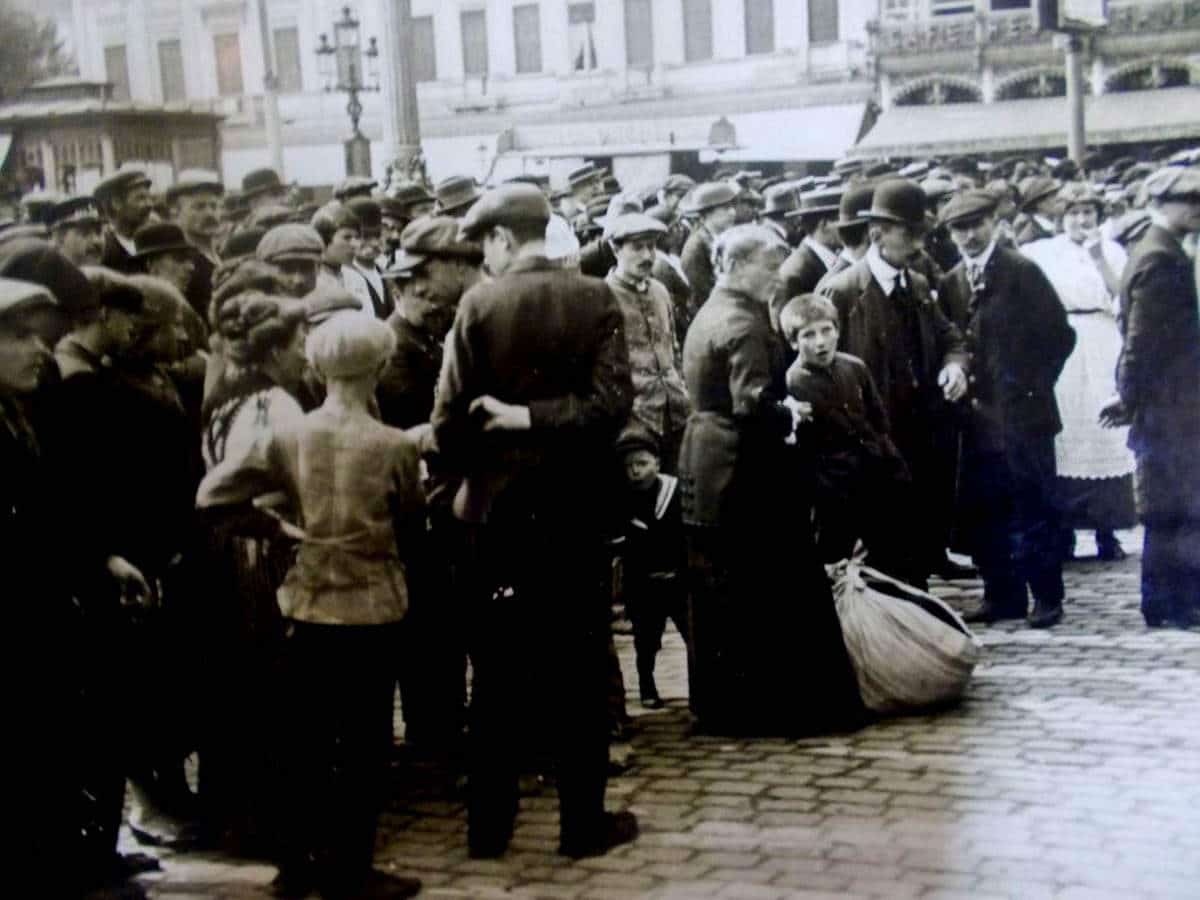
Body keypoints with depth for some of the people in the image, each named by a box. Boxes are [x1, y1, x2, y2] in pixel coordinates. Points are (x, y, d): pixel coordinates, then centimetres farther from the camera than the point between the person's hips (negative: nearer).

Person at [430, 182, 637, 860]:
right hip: (574, 504, 0)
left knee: (499, 671, 10)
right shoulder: (595, 298, -4)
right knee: (580, 667, 8)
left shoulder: (477, 305, -6)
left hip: (500, 504, 1)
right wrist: (535, 417, -9)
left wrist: (470, 475, 7)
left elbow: (450, 419, -9)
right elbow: (612, 401, -16)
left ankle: (490, 825, 17)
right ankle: (584, 821, 13)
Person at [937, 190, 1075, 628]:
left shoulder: (1022, 271, -5)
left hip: (1023, 412, -5)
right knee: (982, 511, 7)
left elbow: (1060, 334, -5)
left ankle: (1046, 596, 9)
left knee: (1035, 509, 0)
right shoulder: (949, 284, 10)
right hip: (978, 415, 5)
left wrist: (1035, 386, -4)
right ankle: (1003, 594, 18)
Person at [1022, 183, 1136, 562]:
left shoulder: (1112, 251, 10)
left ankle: (1106, 529, 0)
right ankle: (1063, 528, 4)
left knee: (1105, 435, -4)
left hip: (1101, 350, 1)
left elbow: (1124, 297, -2)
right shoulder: (1042, 253, 6)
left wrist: (1100, 260, -11)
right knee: (1062, 437, -2)